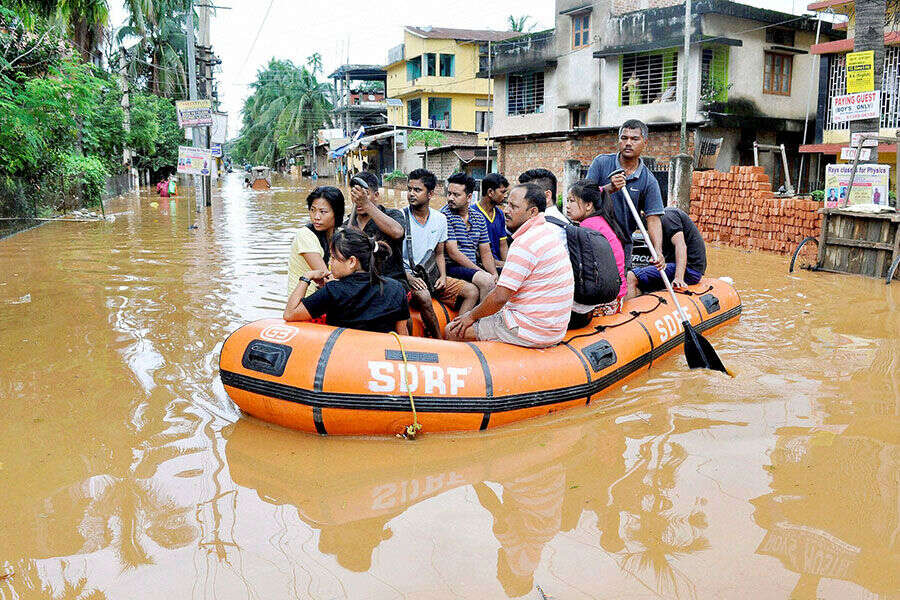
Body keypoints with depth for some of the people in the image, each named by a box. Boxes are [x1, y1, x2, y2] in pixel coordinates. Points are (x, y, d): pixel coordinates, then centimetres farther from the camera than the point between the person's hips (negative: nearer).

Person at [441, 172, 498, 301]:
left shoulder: (479, 218, 13)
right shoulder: (445, 215, -7)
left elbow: (485, 253, 13)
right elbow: (453, 253, -13)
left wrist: (494, 274, -6)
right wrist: (480, 271, -16)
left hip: (473, 267, 6)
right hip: (452, 266, -6)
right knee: (486, 281, -28)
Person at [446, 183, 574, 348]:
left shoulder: (525, 243, -21)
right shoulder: (550, 232, 11)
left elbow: (500, 297, -22)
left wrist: (472, 316, -5)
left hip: (530, 331, -10)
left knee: (453, 331, -4)